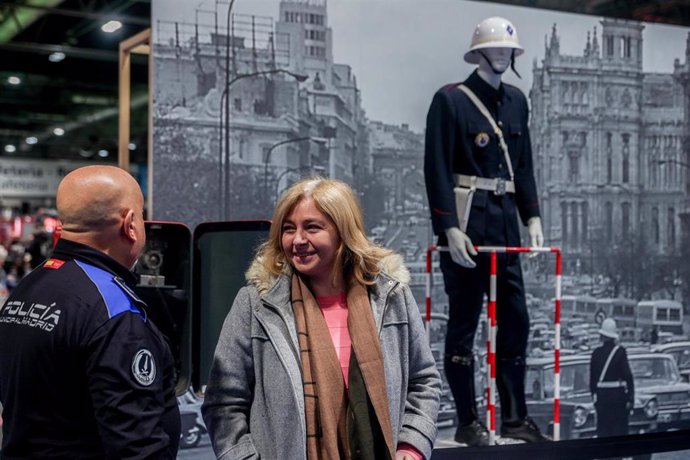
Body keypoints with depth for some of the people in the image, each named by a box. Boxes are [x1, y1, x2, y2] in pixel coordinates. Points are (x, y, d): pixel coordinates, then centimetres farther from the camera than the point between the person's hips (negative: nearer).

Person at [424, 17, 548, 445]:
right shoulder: (451, 99, -6)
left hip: (505, 220, 7)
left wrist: (533, 217, 9)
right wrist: (450, 228, -17)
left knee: (516, 320, 9)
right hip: (467, 221, -7)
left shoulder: (516, 100, 14)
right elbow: (437, 169, -11)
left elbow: (524, 165, 17)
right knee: (464, 322, 1)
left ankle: (515, 417, 20)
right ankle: (468, 422, 11)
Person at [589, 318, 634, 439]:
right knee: (620, 429, 4)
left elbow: (592, 378, 6)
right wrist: (630, 398, -8)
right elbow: (627, 376, -11)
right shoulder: (620, 352, -8)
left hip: (601, 395, 3)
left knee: (602, 429, 8)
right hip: (618, 395, -3)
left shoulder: (596, 353, 1)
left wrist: (594, 395, 16)